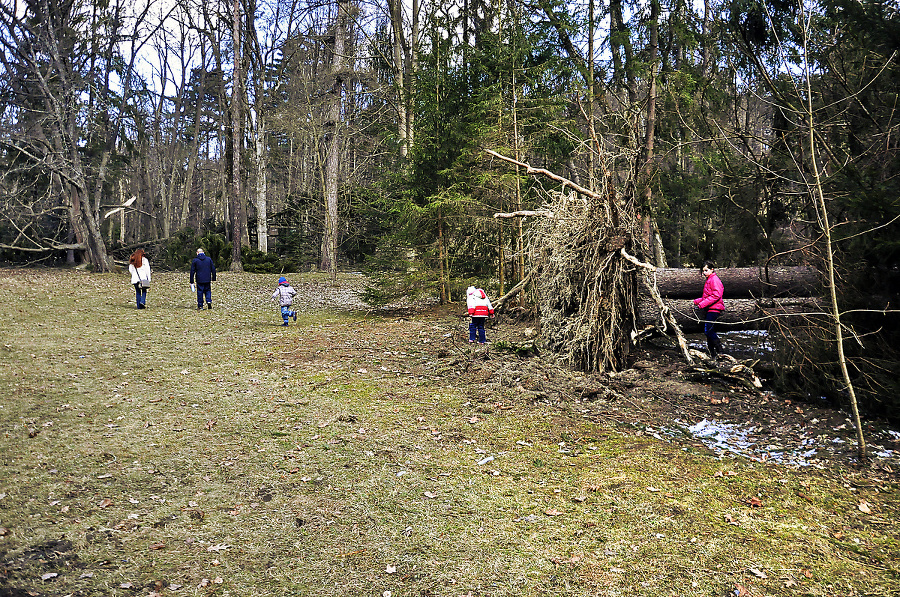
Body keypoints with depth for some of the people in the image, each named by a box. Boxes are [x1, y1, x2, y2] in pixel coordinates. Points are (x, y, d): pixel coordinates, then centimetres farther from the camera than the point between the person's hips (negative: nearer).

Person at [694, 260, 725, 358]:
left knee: (708, 330, -17)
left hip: (714, 309, -10)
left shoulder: (714, 279, -10)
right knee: (708, 331, 9)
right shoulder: (709, 280, 21)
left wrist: (702, 304, -20)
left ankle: (720, 352, -15)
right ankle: (712, 354, 13)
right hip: (710, 309, 10)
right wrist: (697, 301, 14)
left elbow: (716, 295, -20)